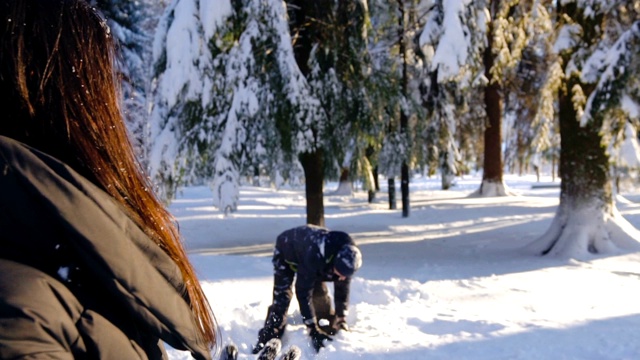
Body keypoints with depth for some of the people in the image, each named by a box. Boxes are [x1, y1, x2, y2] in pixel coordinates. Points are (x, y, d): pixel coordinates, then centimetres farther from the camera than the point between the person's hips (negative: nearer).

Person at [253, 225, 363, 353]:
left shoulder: (346, 261, -28)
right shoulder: (315, 255, -47)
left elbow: (342, 290, -12)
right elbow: (303, 293, -40)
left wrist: (341, 321, -12)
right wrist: (313, 329, -37)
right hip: (286, 249, -5)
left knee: (320, 294, -2)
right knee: (282, 297, -17)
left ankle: (328, 329, 21)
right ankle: (267, 341, -14)